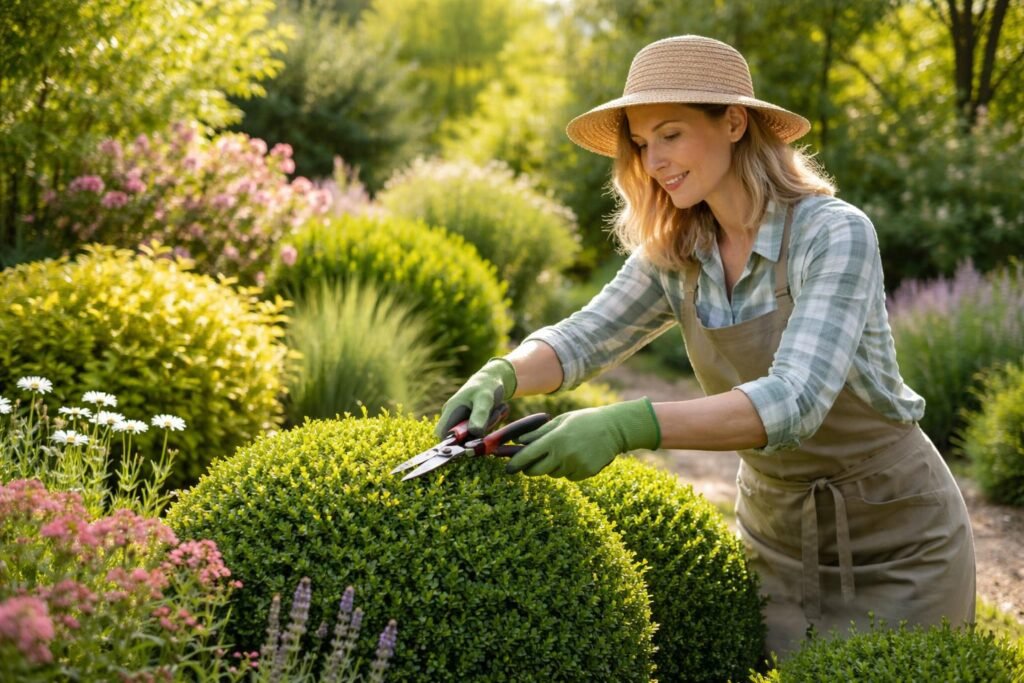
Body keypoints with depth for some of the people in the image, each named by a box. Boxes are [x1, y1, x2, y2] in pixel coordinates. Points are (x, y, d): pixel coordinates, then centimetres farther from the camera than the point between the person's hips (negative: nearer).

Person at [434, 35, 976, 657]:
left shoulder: (835, 234, -24)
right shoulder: (674, 254, -5)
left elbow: (793, 401, -35)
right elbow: (585, 338, -1)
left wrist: (628, 426, -46)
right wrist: (501, 376, -24)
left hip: (895, 540, -5)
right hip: (777, 530, 5)